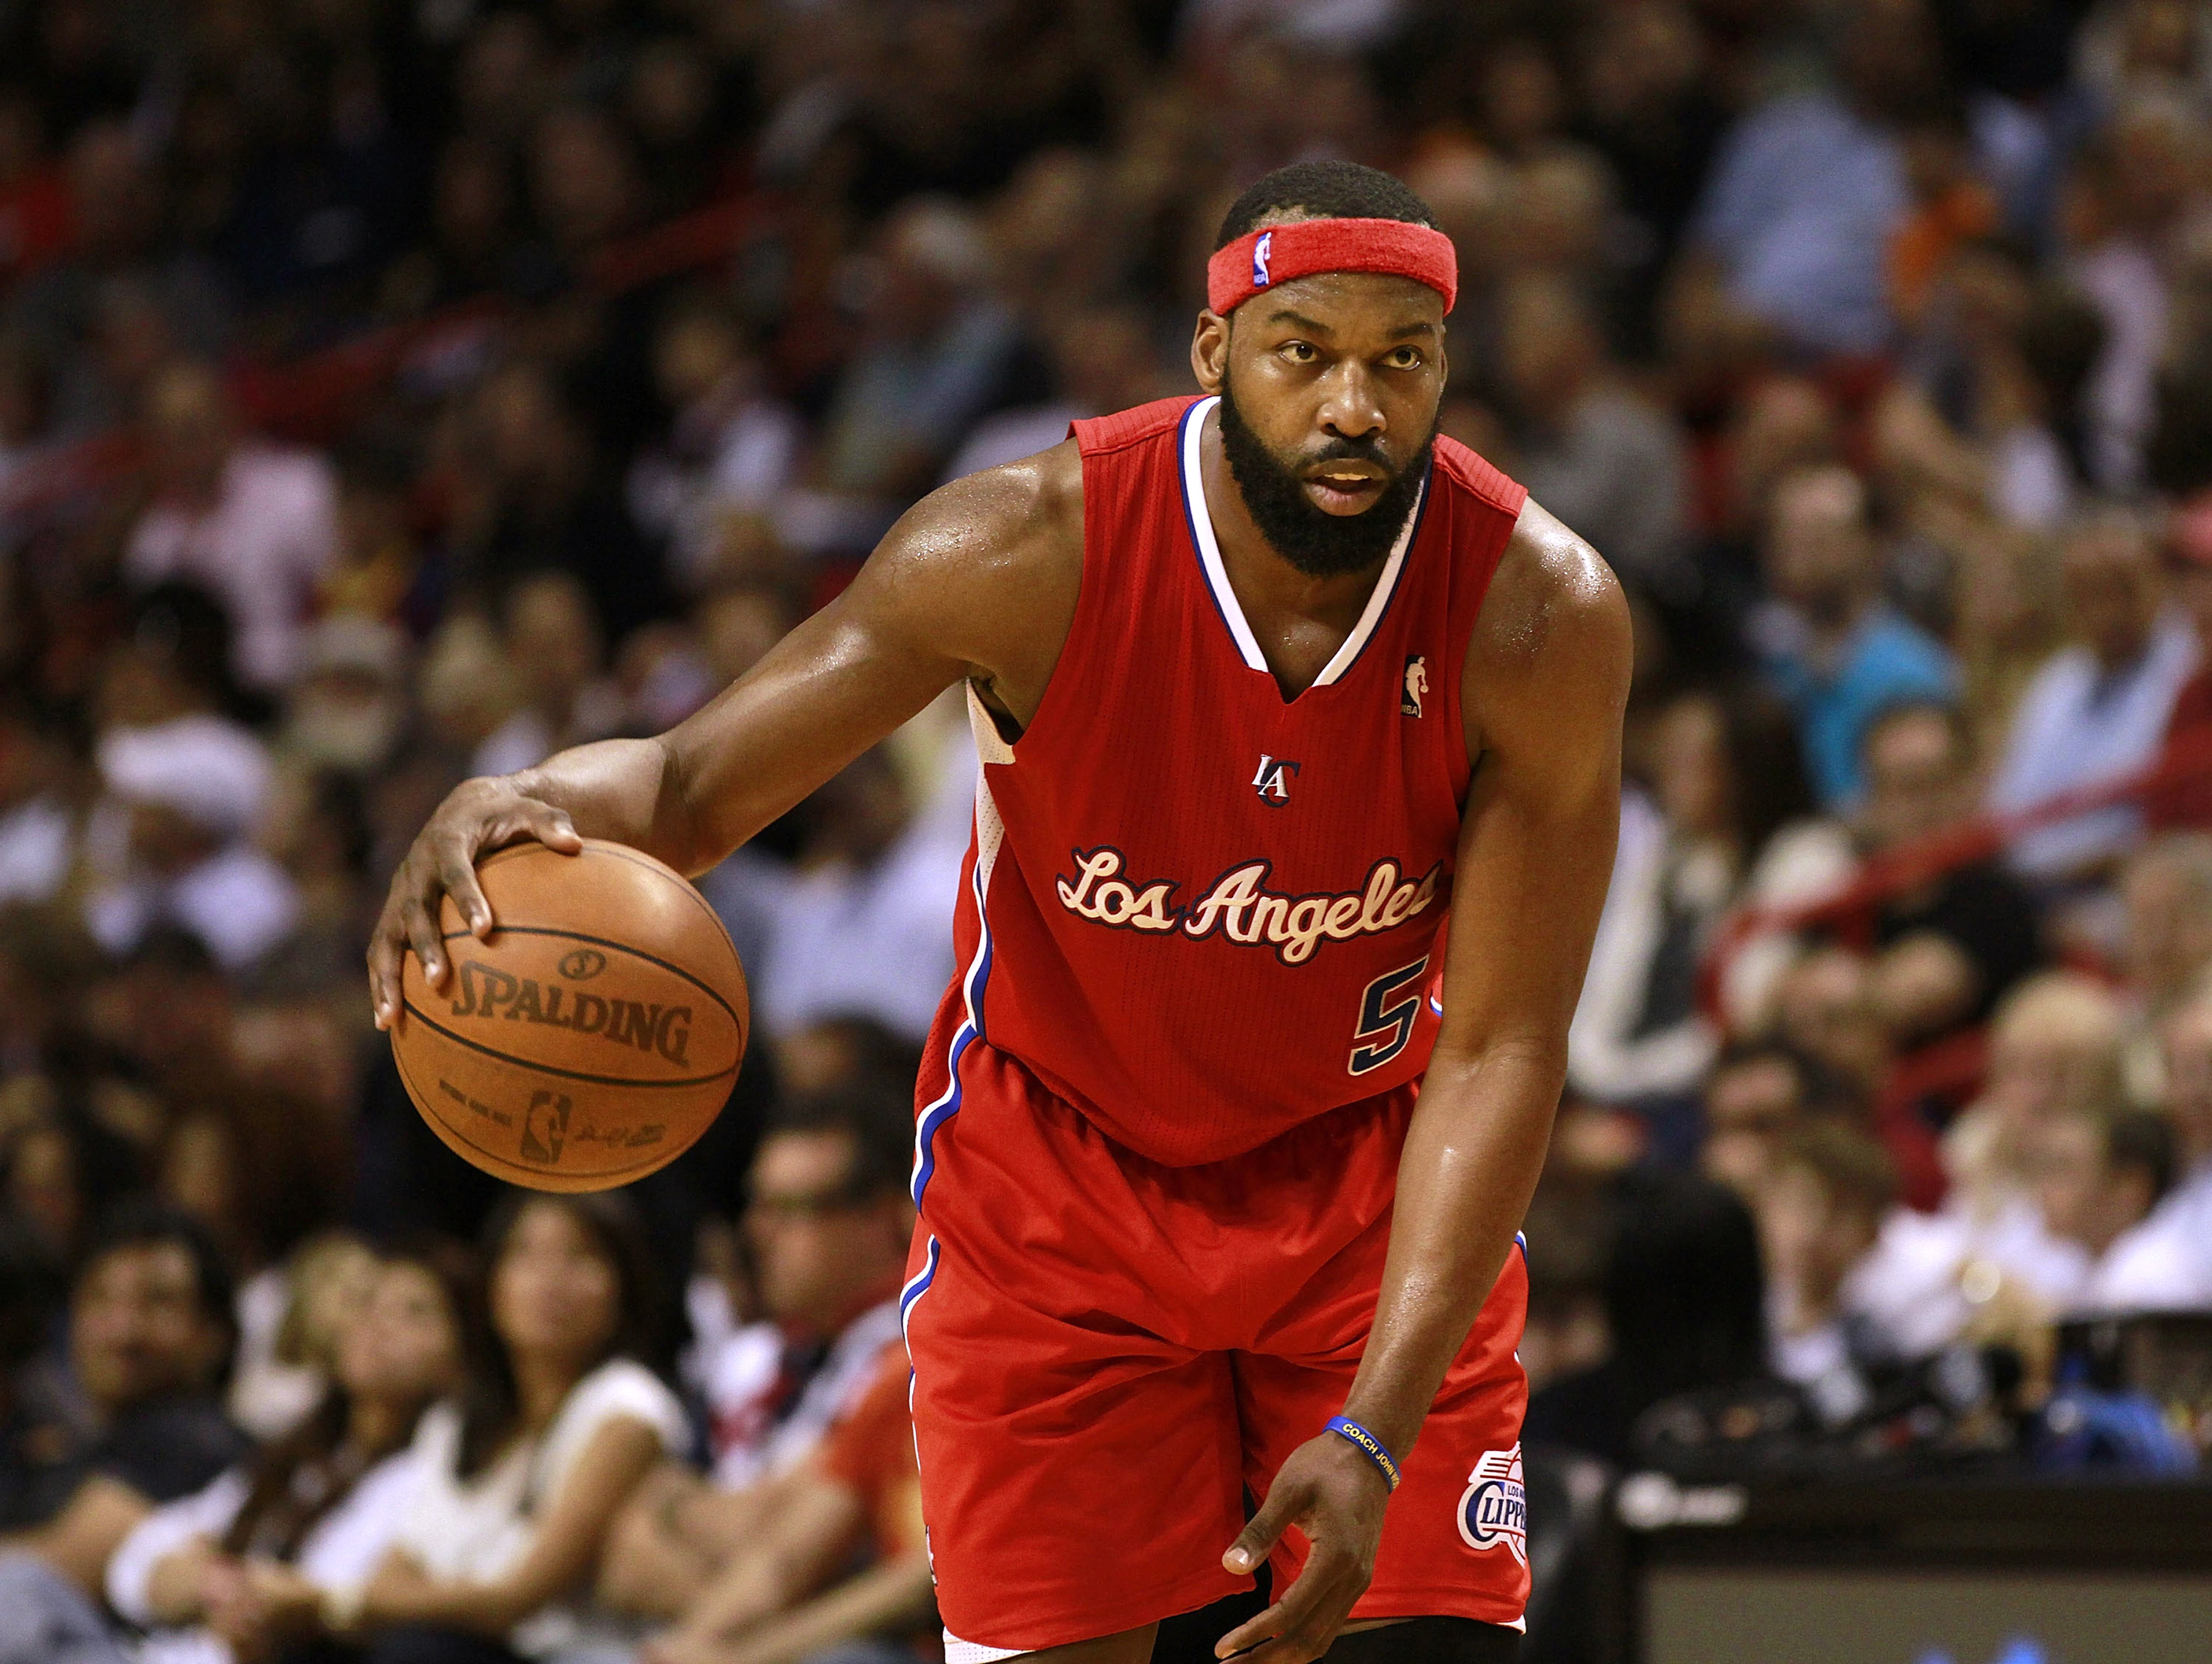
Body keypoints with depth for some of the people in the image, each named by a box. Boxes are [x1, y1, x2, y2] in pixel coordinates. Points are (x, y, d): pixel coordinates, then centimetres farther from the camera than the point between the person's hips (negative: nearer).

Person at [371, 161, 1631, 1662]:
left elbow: (1501, 1051, -21)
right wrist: (531, 805, -42)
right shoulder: (1033, 550, -26)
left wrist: (1374, 1433, -29)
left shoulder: (1541, 613, -24)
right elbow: (695, 783, -17)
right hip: (1060, 1171, -1)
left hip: (1373, 1175, 1)